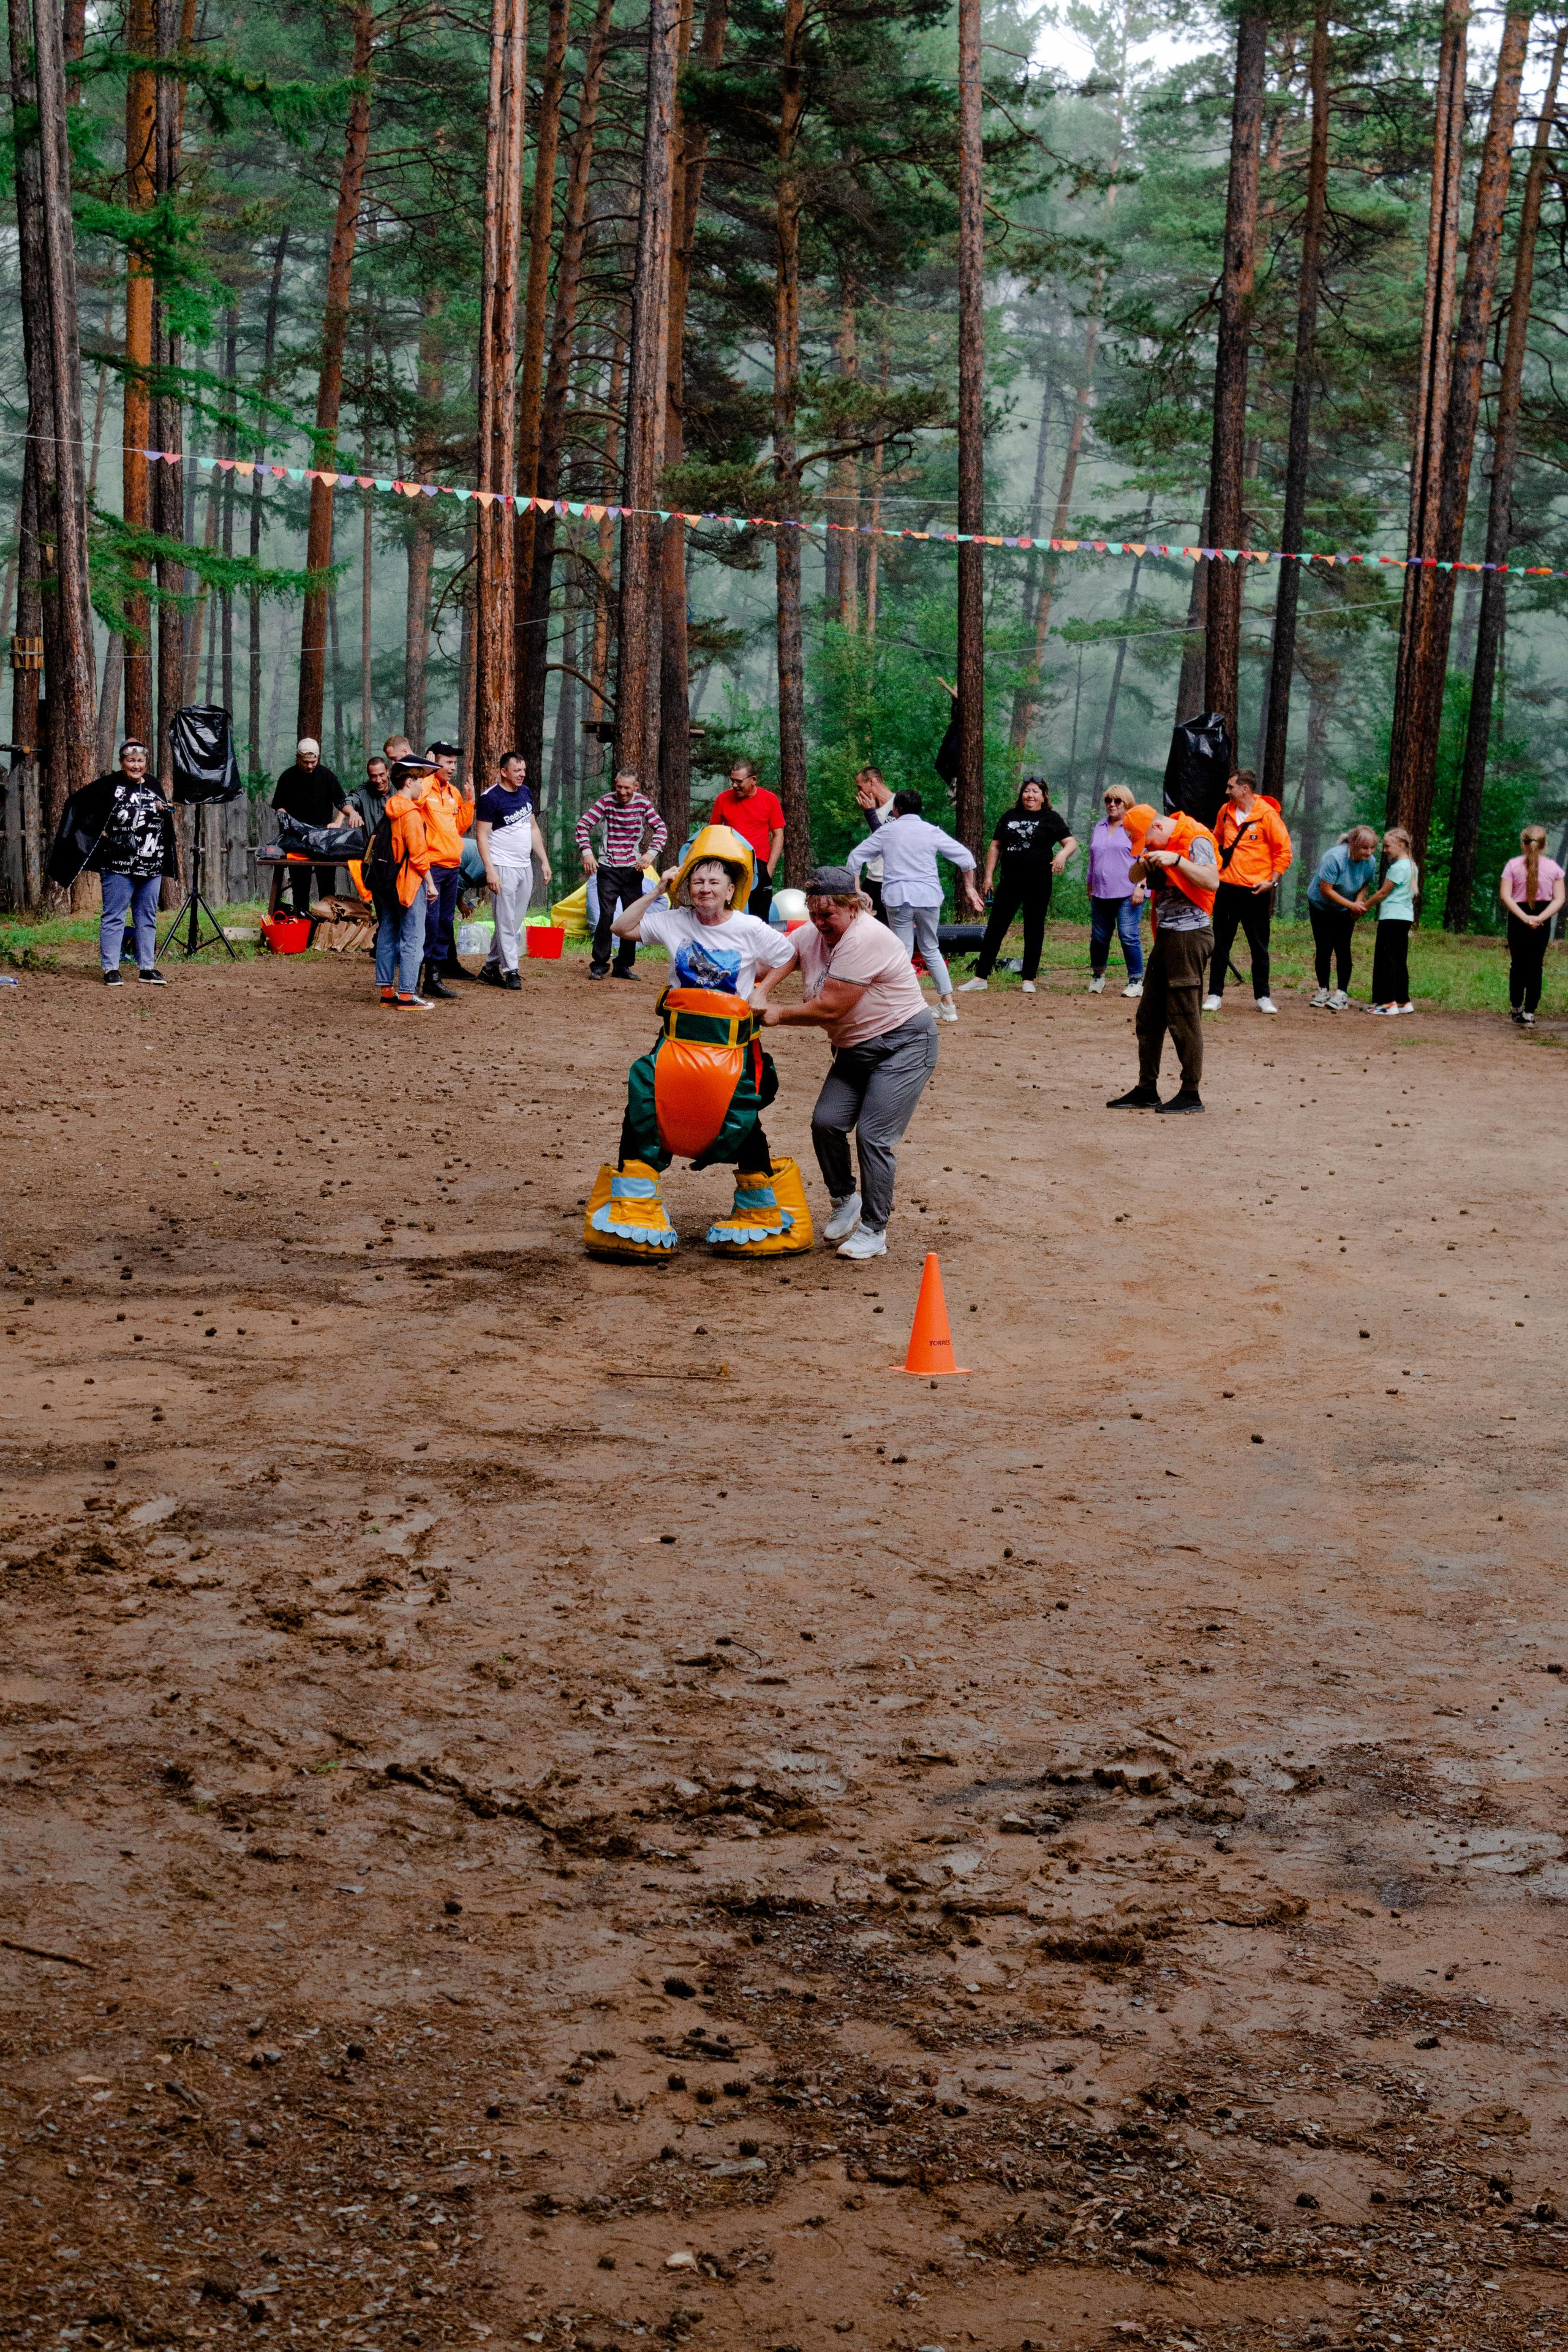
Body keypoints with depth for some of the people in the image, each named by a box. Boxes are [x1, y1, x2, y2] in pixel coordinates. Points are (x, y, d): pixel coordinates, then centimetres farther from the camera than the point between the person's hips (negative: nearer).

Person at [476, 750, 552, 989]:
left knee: (514, 923, 9)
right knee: (506, 922, -7)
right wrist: (490, 870, -21)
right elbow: (482, 835, -13)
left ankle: (491, 968, 16)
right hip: (503, 868, -8)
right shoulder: (490, 798, -11)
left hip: (525, 868, 8)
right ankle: (510, 971, -4)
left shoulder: (526, 793, 12)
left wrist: (544, 860, 16)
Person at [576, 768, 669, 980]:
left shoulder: (643, 803, -2)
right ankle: (599, 965, -4)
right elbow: (583, 825, -6)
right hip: (608, 869, -3)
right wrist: (586, 853, -18)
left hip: (633, 868, 3)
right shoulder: (606, 801, -7)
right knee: (606, 915, -12)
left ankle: (623, 966, 15)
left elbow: (661, 829, -1)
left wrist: (651, 853, -15)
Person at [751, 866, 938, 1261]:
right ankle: (844, 1202, 17)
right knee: (826, 1122, -6)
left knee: (873, 1135, -13)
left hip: (905, 1045, -8)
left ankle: (874, 1233, -2)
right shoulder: (812, 933, 3)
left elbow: (829, 1008, -24)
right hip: (855, 1048, 8)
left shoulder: (865, 940, -24)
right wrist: (759, 993, -29)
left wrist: (779, 1015, -11)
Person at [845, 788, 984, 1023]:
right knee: (931, 950, 15)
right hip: (929, 897, 2)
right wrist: (969, 888, 16)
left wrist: (856, 891, 12)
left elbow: (855, 858, 7)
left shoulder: (886, 832, 6)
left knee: (902, 953, 2)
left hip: (897, 898, -2)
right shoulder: (933, 833, 5)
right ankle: (948, 1004, 16)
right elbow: (966, 859, 4)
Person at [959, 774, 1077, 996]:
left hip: (1038, 884, -3)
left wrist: (1063, 854, -24)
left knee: (1034, 930, 4)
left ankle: (1029, 980, 11)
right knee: (995, 928, 1)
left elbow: (1071, 843, -1)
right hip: (1010, 882, 3)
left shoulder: (1050, 819, 2)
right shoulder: (1009, 817, 11)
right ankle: (981, 977, 4)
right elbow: (995, 847, 14)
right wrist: (989, 876, 7)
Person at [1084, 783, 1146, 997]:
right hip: (1101, 893, 6)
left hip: (1128, 894, -6)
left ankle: (1136, 981, -2)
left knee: (1129, 936, -10)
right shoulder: (1100, 828, 18)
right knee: (1099, 937, 9)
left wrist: (1140, 886, -14)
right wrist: (1090, 887, 24)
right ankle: (1097, 976, 26)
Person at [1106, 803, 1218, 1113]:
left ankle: (1191, 1094, -3)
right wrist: (1144, 863, -3)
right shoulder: (1158, 844, 14)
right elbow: (1134, 877, 18)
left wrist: (1176, 860, -29)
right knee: (1149, 1014, 10)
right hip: (1166, 935, 9)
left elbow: (1211, 880, -24)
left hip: (1190, 934, -9)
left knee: (1183, 1016, -8)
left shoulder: (1195, 839, -12)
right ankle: (1147, 1090, 16)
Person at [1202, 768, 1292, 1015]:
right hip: (1227, 887, 4)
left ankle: (1262, 997, 14)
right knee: (1221, 944, 6)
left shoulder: (1267, 815, -9)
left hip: (1255, 890, -4)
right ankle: (1215, 994, 13)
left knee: (1259, 946, 5)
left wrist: (1272, 880, -13)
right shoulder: (1226, 811, 6)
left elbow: (1284, 851, -7)